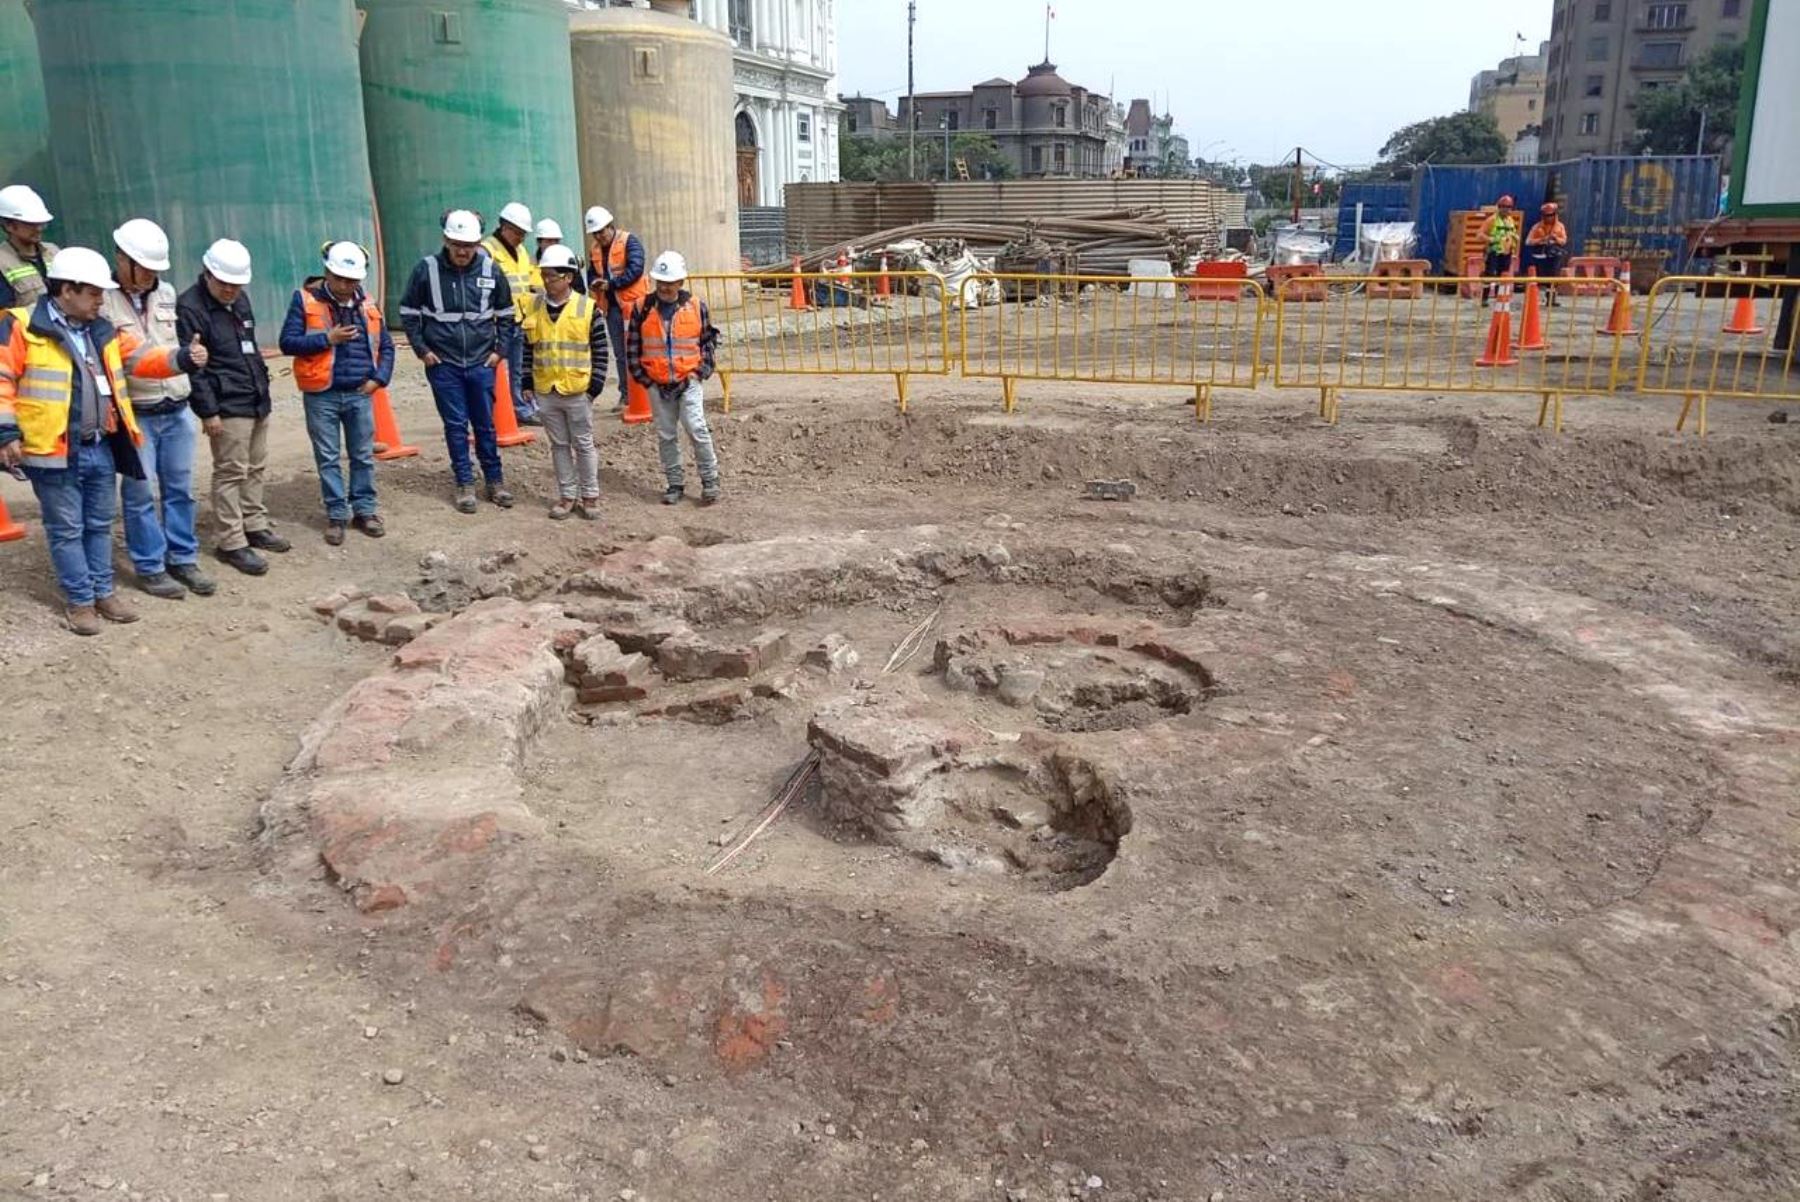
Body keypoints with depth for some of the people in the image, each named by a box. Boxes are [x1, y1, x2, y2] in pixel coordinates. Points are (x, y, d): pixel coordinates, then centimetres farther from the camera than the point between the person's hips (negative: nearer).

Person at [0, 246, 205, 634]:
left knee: (100, 525, 17)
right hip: (55, 451, -7)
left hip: (101, 448, 7)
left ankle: (103, 592, 29)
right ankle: (80, 600, 14)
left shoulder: (102, 331, 12)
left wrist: (182, 359, -9)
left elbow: (141, 358, 10)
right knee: (67, 529, 5)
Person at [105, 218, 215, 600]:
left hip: (178, 411, 5)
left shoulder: (167, 293, 9)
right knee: (140, 494, 3)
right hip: (135, 416, -5)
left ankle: (183, 560, 22)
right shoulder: (103, 300, -9)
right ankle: (150, 568, 13)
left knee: (180, 489, 12)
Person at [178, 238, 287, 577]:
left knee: (256, 469, 15)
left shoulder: (239, 300, 13)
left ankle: (256, 526, 26)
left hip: (257, 401, 8)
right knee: (231, 473, -4)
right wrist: (208, 411, -16)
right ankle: (232, 543, 2)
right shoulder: (190, 307, -13)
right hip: (227, 407, -8)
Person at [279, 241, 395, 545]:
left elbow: (385, 345, 13)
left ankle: (364, 510, 21)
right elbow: (288, 342, -9)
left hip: (360, 395, 3)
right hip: (322, 396, -3)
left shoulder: (367, 304, 7)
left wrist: (379, 378, 0)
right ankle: (337, 515, 14)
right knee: (328, 459, 5)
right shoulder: (305, 300, -5)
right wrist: (327, 339, -17)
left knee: (363, 456, 10)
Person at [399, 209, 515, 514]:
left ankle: (495, 481, 20)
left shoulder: (490, 270, -2)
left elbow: (505, 314, 10)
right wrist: (422, 350, -2)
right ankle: (465, 484, 14)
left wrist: (499, 349, 3)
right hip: (443, 364, -1)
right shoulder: (427, 269, -7)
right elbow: (408, 312, 3)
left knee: (485, 424, 9)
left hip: (481, 363, 1)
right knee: (456, 426, 5)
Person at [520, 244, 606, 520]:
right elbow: (528, 348, 10)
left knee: (584, 444, 6)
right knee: (559, 445, 12)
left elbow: (600, 351, -4)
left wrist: (595, 385, -7)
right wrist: (527, 383, 6)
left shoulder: (588, 308, -7)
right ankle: (567, 495, 21)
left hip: (577, 391, -3)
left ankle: (590, 495, 17)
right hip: (545, 391, 3)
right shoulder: (533, 307, 3)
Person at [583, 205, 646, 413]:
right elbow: (592, 273, 23)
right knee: (620, 353, 10)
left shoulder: (629, 241, -6)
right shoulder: (594, 248, 14)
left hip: (632, 302, -6)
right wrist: (594, 283, -2)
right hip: (612, 305, 6)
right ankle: (625, 395, 16)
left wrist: (610, 284, -17)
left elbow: (636, 269, -17)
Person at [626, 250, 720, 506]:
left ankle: (710, 480, 3)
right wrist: (644, 379, -1)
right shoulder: (642, 308, -1)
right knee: (666, 436, 8)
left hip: (688, 381, -2)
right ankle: (674, 484, 19)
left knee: (696, 428, -11)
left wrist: (700, 373, -3)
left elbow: (708, 341, 6)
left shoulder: (696, 306, -2)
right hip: (657, 384, 2)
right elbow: (632, 347, 4)